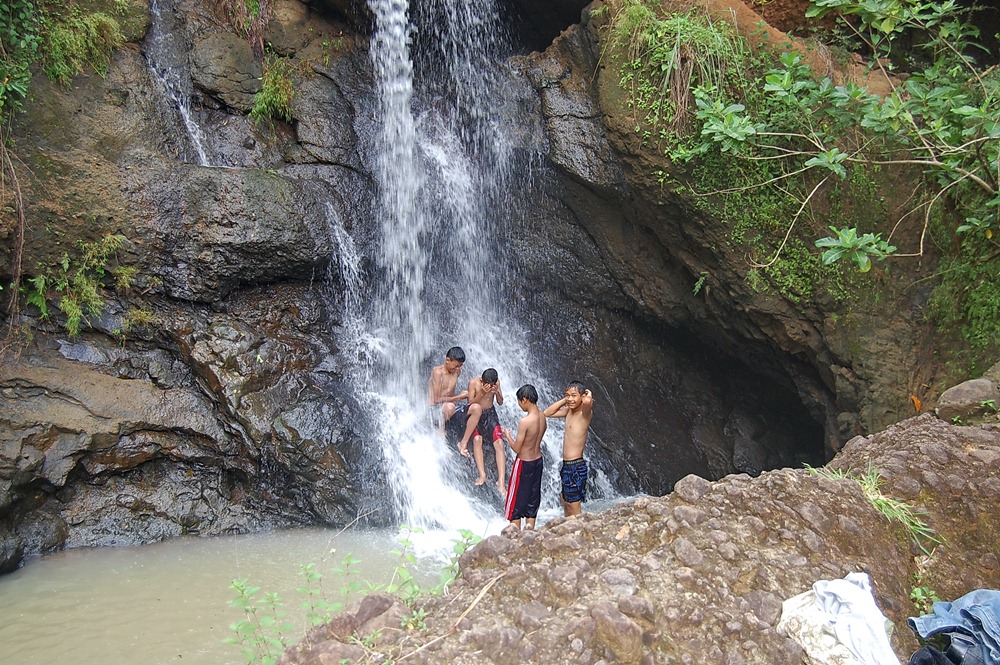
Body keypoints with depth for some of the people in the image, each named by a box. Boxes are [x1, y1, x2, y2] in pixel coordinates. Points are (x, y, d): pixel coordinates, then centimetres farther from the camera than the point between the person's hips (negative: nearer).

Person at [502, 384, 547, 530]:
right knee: (532, 500, 17)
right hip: (538, 460, 8)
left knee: (515, 504, 6)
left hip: (524, 463, -7)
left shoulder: (525, 422, -26)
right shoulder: (542, 417, -2)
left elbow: (516, 449, -19)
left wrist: (508, 435, -3)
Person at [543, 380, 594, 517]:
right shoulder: (569, 411, 8)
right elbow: (548, 413, 16)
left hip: (576, 466, -9)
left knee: (573, 506, -1)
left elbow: (587, 401, -39)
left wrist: (589, 396, -16)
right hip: (566, 465, 9)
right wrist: (564, 400, 6)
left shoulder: (585, 413, -16)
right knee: (565, 502, 19)